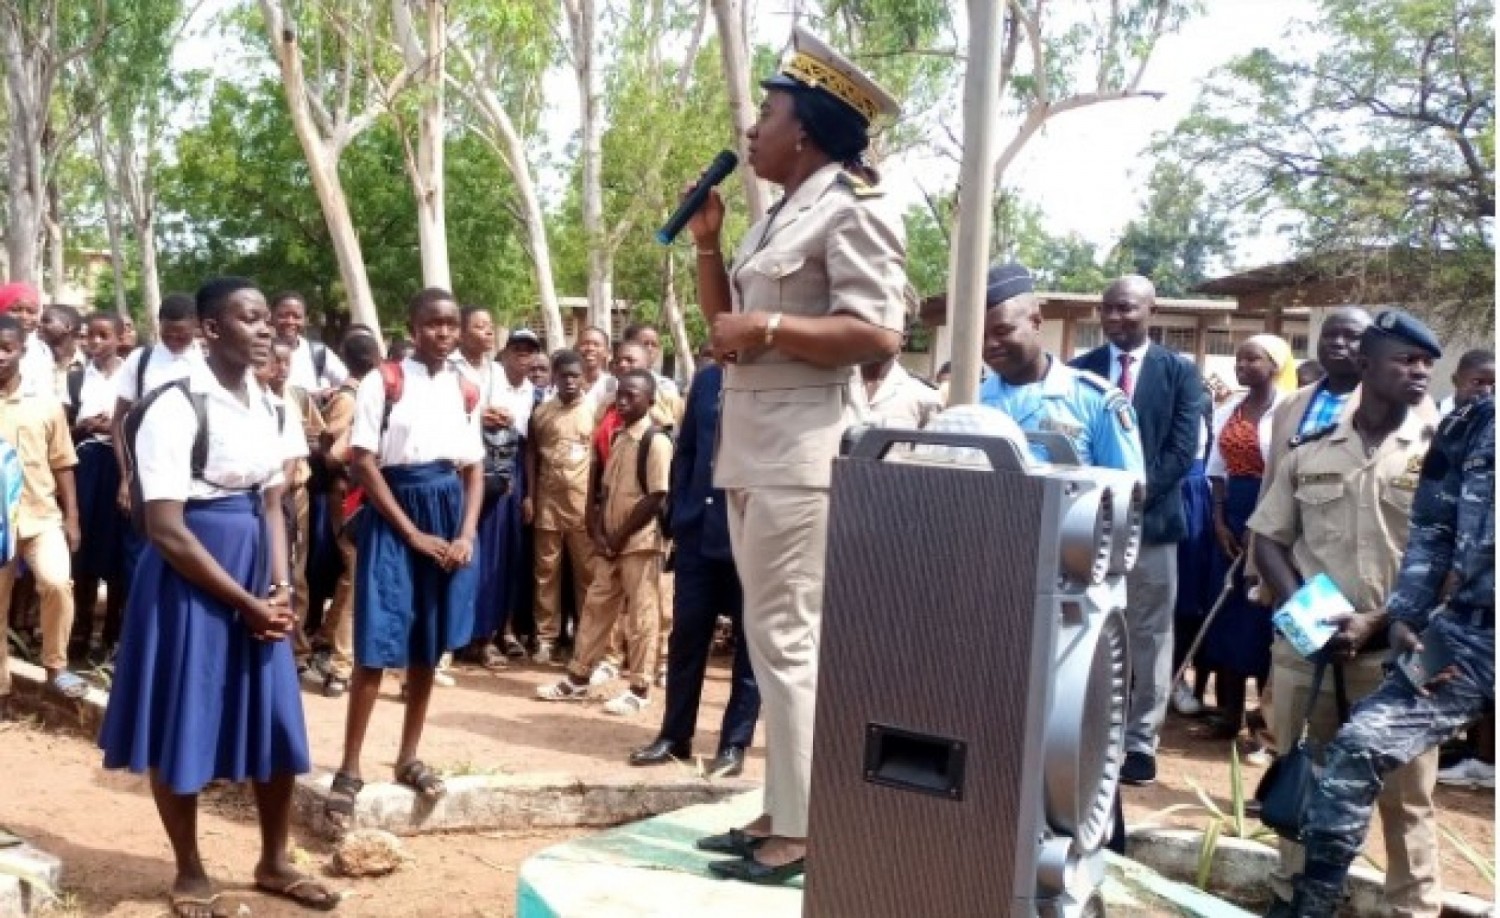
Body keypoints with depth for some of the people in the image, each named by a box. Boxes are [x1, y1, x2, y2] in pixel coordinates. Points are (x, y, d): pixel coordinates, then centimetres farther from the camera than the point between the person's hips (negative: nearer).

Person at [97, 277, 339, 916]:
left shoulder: (265, 407, 7)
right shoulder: (176, 408, -16)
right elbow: (165, 529, -19)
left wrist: (280, 586, -2)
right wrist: (246, 603, -15)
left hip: (255, 573, 7)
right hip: (191, 580, -7)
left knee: (276, 722, 12)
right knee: (185, 724, 6)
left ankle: (273, 863, 29)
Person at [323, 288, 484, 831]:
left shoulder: (466, 391, 9)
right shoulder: (383, 383, -6)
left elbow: (475, 469, 11)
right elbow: (363, 463, -9)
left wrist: (467, 534, -4)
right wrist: (413, 533, -13)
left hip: (449, 517, 5)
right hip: (394, 516, -5)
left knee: (428, 646, 10)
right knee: (378, 646, -6)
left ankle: (408, 758, 22)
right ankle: (349, 770, 3)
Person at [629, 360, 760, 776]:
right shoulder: (707, 379, 9)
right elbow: (685, 450, 12)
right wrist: (679, 515, 5)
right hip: (700, 531, 4)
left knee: (749, 640, 7)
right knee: (686, 634, 10)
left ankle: (735, 743, 17)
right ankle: (675, 734, 22)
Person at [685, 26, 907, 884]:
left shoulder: (855, 209, -8)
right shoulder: (779, 216, 20)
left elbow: (879, 334, -19)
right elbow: (728, 322, 22)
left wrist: (767, 327, -17)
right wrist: (707, 241, 12)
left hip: (804, 453, -9)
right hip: (752, 450, 10)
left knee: (788, 640, -7)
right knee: (771, 641, 11)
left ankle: (800, 832, 1)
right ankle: (780, 811, 19)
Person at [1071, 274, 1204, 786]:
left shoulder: (1180, 372, 4)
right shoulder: (1078, 371, 7)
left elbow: (1182, 450, -4)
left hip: (1151, 522, -1)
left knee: (1149, 636, 5)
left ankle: (1140, 741, 14)